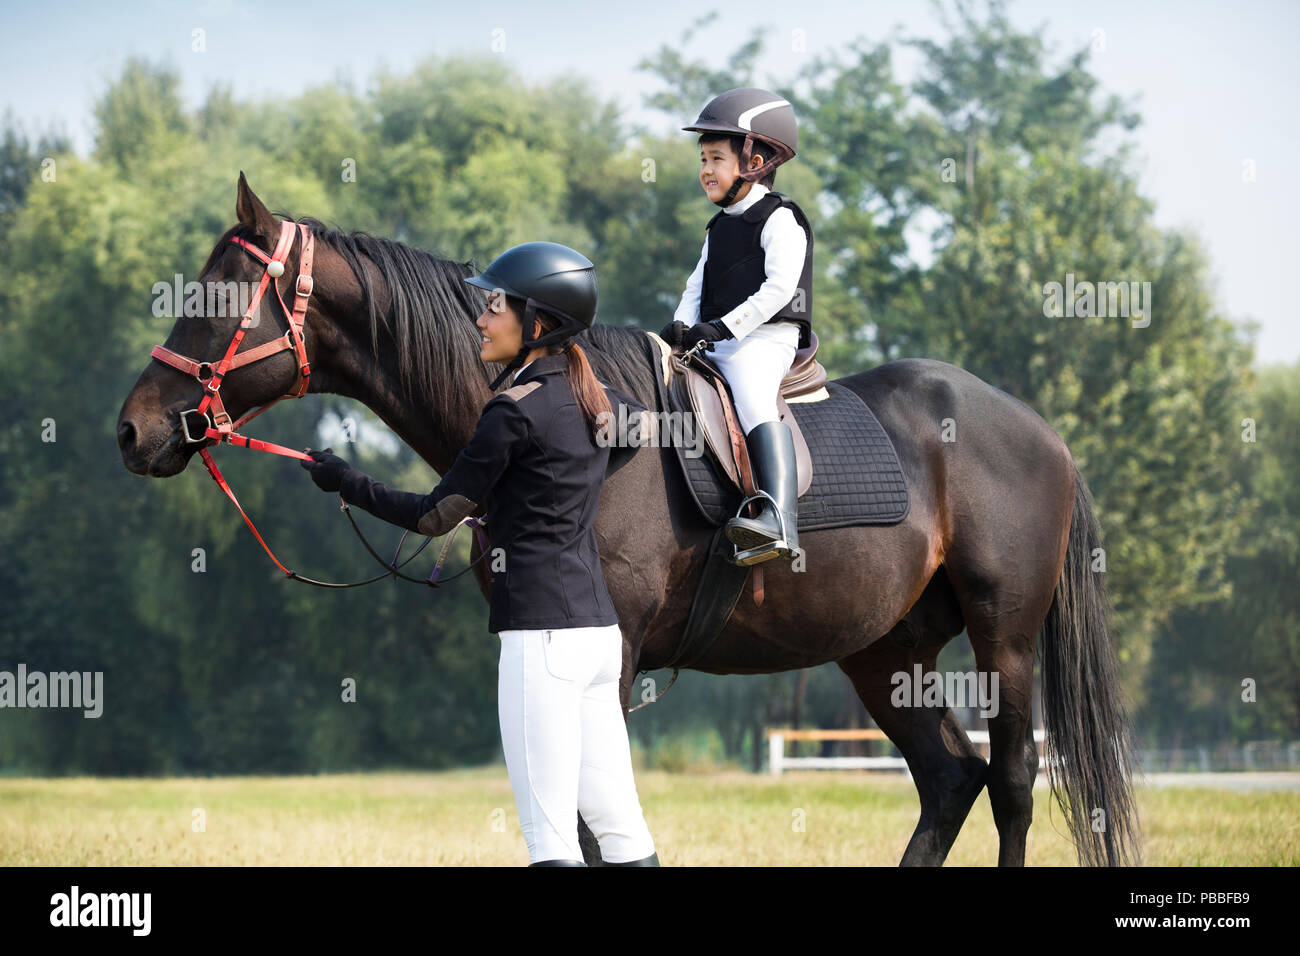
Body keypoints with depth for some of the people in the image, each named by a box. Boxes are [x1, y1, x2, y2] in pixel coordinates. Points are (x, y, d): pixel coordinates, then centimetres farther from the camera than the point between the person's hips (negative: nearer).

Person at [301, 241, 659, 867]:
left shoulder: (516, 409, -12)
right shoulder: (593, 398, 12)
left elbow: (436, 516, -7)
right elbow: (644, 422, 38)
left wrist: (346, 483, 3)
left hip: (542, 632, -9)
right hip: (599, 625, 9)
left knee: (551, 837, -7)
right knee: (623, 831, 9)